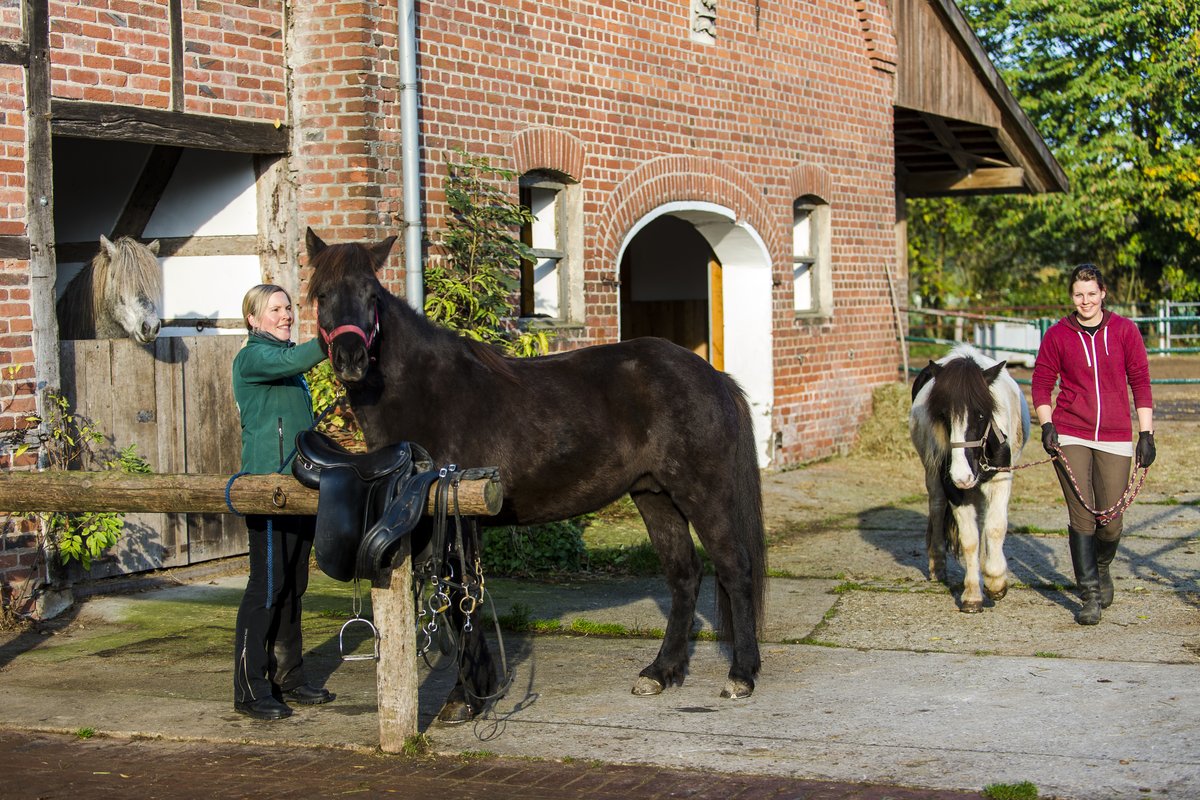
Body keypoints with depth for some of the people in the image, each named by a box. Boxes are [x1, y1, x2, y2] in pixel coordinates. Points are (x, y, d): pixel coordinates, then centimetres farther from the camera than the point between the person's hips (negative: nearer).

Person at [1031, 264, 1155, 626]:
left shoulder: (1125, 331, 3)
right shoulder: (1057, 335, 3)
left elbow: (1140, 382, 5)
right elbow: (1042, 382, 8)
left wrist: (1146, 434, 1)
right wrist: (1046, 424, -6)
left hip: (1114, 439, 1)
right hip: (1070, 437, -1)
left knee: (1110, 520, 3)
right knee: (1081, 517, -7)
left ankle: (1101, 569, 34)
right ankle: (1090, 595, -2)